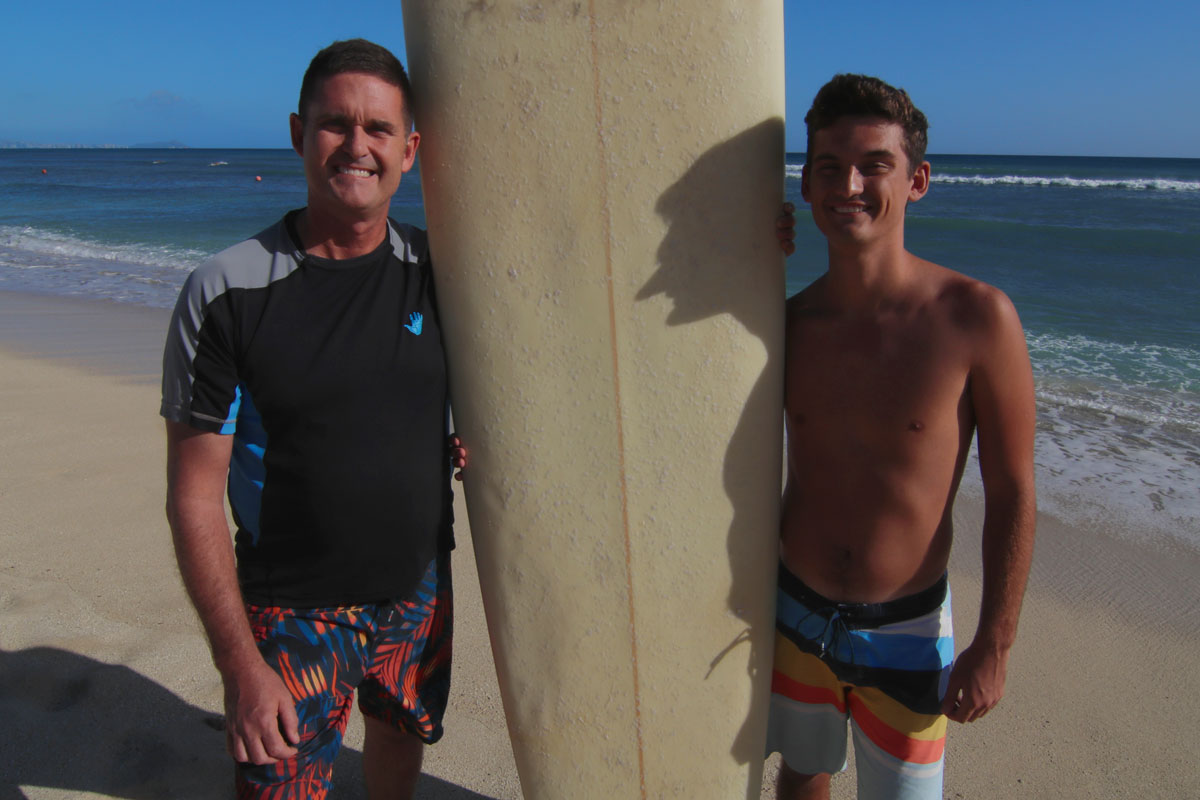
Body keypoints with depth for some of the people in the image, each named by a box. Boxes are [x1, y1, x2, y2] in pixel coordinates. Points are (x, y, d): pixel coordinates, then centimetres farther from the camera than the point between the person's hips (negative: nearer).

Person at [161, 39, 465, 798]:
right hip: (295, 614, -3)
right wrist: (240, 666, -15)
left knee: (403, 735, 25)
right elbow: (194, 498, -13)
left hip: (421, 587, 4)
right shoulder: (227, 293, -15)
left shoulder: (438, 270, -4)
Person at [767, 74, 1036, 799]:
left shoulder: (978, 318, -18)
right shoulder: (789, 323, -8)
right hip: (796, 612, 3)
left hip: (907, 631, -2)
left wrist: (994, 648, -8)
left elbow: (1012, 497, -11)